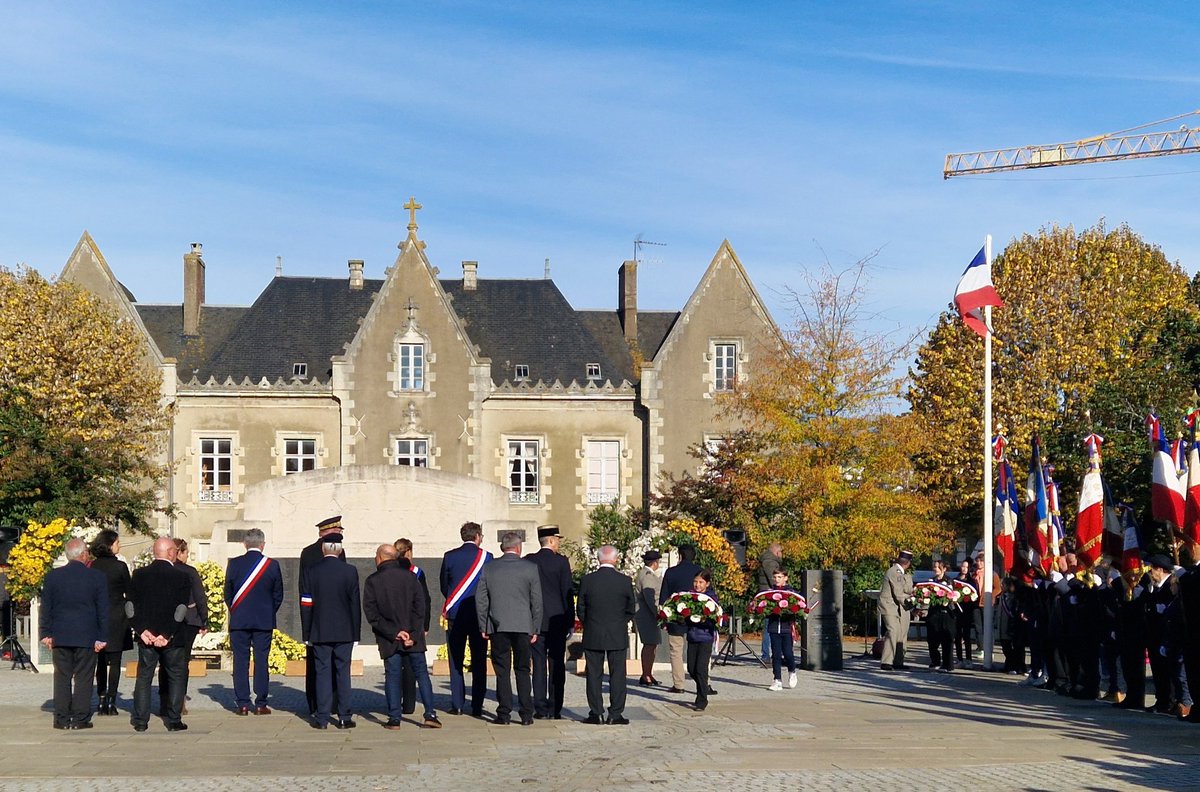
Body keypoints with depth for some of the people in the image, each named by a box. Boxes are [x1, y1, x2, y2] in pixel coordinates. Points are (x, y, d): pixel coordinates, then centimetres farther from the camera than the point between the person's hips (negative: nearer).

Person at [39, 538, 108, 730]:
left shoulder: (52, 576, 0)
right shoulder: (97, 577, -6)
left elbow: (46, 608, 3)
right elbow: (103, 610, -3)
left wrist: (46, 634, 8)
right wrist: (102, 637, 1)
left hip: (60, 635, 2)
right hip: (86, 635, -2)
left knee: (62, 677, 8)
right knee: (83, 678, 3)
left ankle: (62, 719, 8)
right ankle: (80, 718, 2)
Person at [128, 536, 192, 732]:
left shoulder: (139, 575, 1)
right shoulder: (181, 578, -7)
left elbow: (132, 606, -3)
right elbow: (181, 610, -13)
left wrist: (142, 631, -6)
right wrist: (167, 635, -12)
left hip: (146, 636, 2)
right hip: (174, 638, -2)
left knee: (144, 677, 10)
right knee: (176, 677, 9)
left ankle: (140, 720, 9)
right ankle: (173, 720, 6)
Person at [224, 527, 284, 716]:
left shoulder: (234, 564, -3)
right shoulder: (272, 565, -4)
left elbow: (228, 594, 4)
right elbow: (278, 596, 2)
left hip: (239, 621, 0)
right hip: (264, 622, 0)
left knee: (241, 662, 4)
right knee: (261, 661, 3)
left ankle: (242, 704, 4)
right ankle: (260, 704, 3)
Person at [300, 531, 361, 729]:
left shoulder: (311, 572, -3)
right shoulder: (350, 571, -4)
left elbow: (306, 605, -1)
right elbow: (356, 603, -1)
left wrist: (307, 634, 6)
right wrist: (356, 632, 6)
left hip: (320, 631, 0)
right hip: (344, 631, 0)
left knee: (323, 672, 4)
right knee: (343, 672, 5)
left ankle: (322, 718, 3)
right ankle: (344, 717, 5)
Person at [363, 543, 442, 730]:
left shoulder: (372, 581, -3)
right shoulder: (410, 576, 1)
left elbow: (371, 613, -8)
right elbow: (421, 607, -4)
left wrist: (392, 633, -8)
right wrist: (413, 635, -6)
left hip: (388, 639, -1)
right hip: (413, 636, 1)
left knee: (392, 676, 5)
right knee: (421, 674, 6)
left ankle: (395, 718, 2)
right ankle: (430, 715, 0)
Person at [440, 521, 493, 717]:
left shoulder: (450, 556, 0)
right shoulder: (486, 556, -4)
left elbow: (443, 584, 7)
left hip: (455, 614, 1)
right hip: (479, 613, -1)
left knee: (456, 661, 8)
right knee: (479, 661, 3)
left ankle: (457, 704, 6)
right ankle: (477, 706, 1)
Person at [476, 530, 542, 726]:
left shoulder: (489, 569, 2)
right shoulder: (530, 568, -2)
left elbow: (480, 600, 3)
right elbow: (537, 601, 0)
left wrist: (483, 627, 9)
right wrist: (535, 629, 7)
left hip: (497, 627, 0)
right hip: (523, 627, 0)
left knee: (502, 671, 5)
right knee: (523, 670, 8)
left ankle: (504, 713, 2)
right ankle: (526, 714, 6)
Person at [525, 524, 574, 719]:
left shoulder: (528, 561, 1)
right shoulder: (561, 562, -6)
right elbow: (568, 593, -5)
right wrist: (570, 622, 2)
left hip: (535, 621, 2)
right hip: (557, 620, -2)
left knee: (539, 665, 4)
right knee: (557, 665, 4)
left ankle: (540, 708, 2)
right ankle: (555, 708, 4)